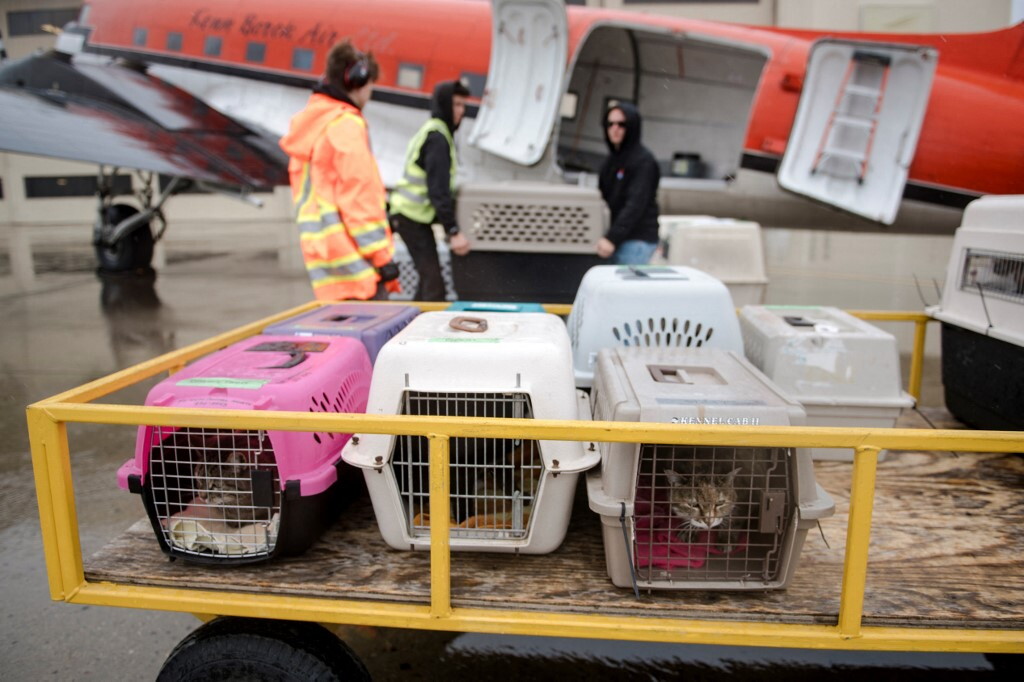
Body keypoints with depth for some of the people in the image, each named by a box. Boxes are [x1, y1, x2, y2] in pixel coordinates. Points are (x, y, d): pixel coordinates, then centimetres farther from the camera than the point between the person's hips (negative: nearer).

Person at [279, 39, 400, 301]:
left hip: (321, 248, 9)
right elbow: (358, 196, -15)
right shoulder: (346, 125, -9)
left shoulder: (309, 124, 20)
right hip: (353, 254, -9)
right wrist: (381, 255, -13)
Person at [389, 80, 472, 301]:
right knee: (434, 283, -13)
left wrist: (448, 227, 23)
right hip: (413, 216, -10)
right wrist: (453, 231, -27)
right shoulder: (438, 137, -14)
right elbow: (438, 190, -23)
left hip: (414, 215, 10)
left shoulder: (430, 132, 17)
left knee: (429, 277, 15)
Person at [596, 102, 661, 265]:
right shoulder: (612, 159, 15)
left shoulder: (644, 161, -9)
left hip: (637, 241, -7)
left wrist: (612, 238, -26)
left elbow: (635, 205, -18)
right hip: (618, 239, 7)